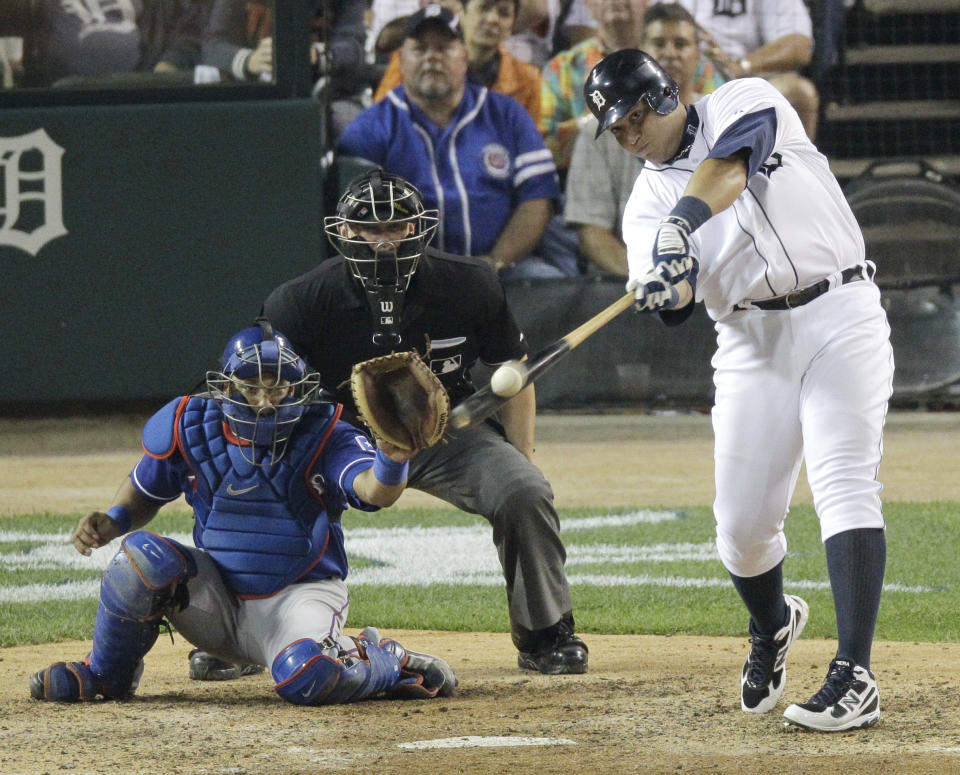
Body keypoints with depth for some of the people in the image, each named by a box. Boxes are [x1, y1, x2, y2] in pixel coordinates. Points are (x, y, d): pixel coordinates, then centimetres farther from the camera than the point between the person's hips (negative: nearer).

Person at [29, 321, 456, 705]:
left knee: (307, 678, -36)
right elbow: (145, 494, 11)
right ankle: (107, 676, -1)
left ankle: (386, 663, 0)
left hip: (300, 593, -3)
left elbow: (375, 490, -35)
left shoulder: (324, 436, -15)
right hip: (216, 595, 3)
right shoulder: (190, 428, -7)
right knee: (142, 554, -25)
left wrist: (392, 462, -59)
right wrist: (111, 522, -11)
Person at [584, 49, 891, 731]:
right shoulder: (648, 200, 9)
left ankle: (855, 680, -24)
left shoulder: (744, 104, 3)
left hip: (839, 313, -4)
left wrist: (683, 223, -37)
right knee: (742, 520, 0)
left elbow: (727, 170, -20)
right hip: (753, 341, 4)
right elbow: (675, 303, -7)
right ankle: (773, 625, 34)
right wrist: (662, 285, -31)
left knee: (844, 485, -17)